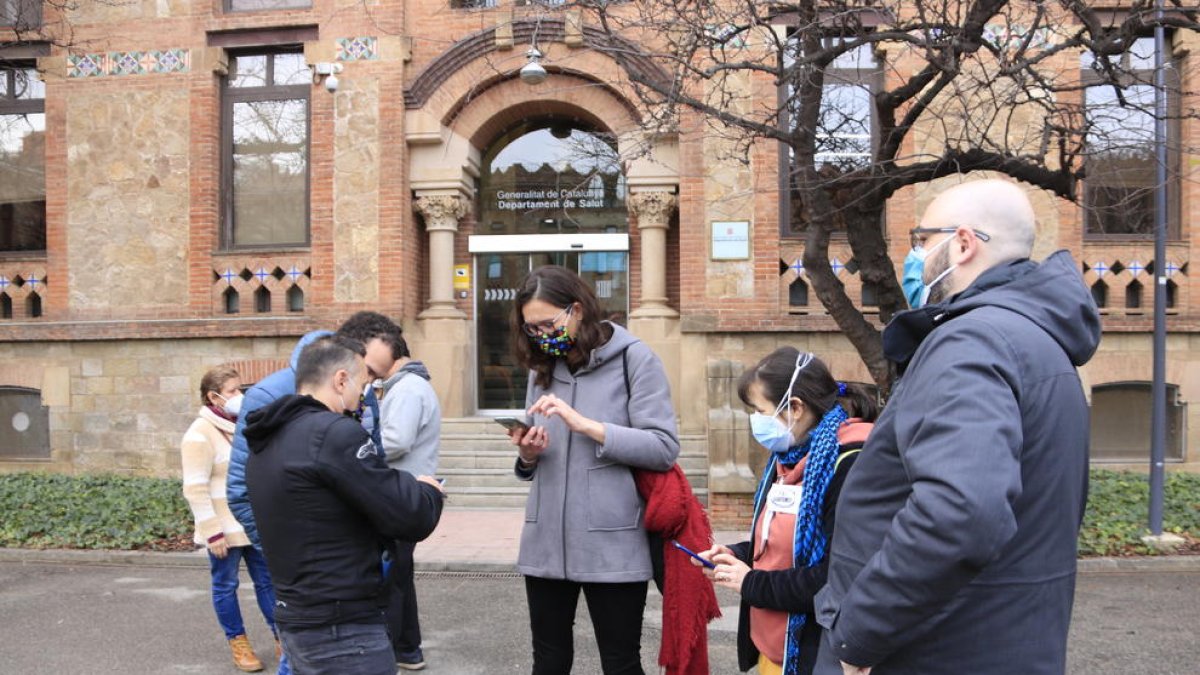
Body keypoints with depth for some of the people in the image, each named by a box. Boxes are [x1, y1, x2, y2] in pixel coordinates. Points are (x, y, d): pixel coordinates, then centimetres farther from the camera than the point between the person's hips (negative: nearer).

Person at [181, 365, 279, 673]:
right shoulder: (200, 433, -14)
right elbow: (195, 489, -18)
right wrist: (212, 532, -21)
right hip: (225, 528, -6)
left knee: (267, 580, 11)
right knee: (225, 585, 8)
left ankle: (282, 636, 20)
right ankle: (237, 643, 22)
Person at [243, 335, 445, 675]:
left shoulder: (268, 441, 9)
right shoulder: (334, 433, -19)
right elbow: (411, 517, -20)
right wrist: (428, 491, 2)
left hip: (296, 620, 9)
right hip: (343, 629, -9)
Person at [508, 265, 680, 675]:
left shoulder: (634, 358, -6)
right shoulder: (542, 367, 11)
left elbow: (664, 449, -15)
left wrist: (585, 424, -20)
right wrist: (528, 455, -7)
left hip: (612, 544, -5)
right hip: (546, 541, 5)